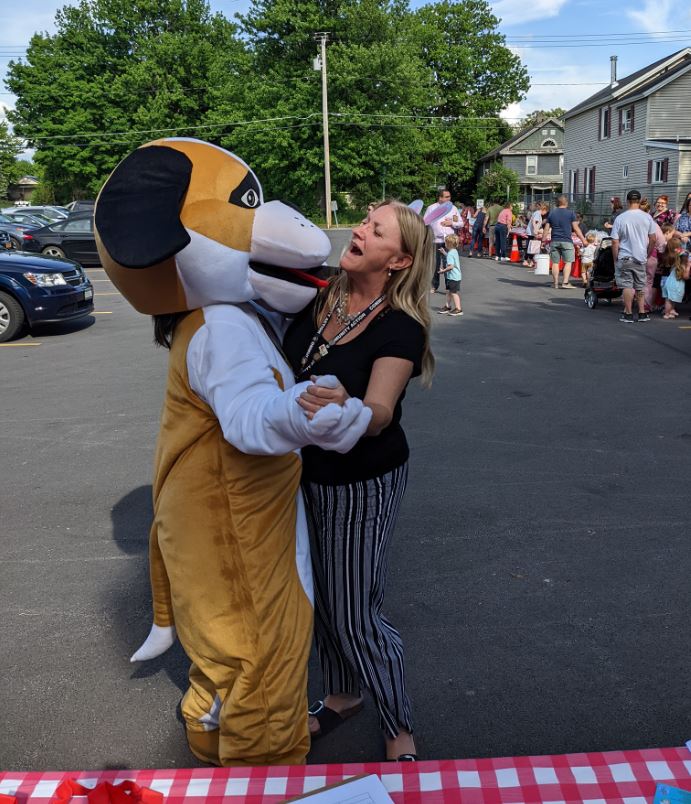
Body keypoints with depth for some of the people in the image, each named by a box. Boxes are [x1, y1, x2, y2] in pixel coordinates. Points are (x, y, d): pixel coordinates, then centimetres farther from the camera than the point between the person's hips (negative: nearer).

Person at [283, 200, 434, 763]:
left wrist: (347, 411, -54)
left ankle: (399, 728, 30)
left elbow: (380, 413, -33)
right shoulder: (317, 296, -5)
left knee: (355, 616, 3)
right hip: (304, 472, 6)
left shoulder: (401, 327, -20)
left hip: (362, 484, -6)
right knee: (319, 597, 20)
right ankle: (343, 695, 46)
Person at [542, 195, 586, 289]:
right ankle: (565, 282, -10)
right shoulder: (570, 213, 0)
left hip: (554, 241, 3)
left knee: (555, 263, 6)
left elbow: (546, 229, 9)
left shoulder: (551, 213, 9)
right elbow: (576, 228, -2)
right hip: (567, 241, -3)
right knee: (568, 262, 0)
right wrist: (583, 240, 3)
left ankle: (555, 283, 8)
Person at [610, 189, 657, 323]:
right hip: (641, 257, 3)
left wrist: (615, 259, 1)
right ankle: (642, 313, 17)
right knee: (640, 286, 13)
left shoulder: (620, 218, -8)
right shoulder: (647, 217, -1)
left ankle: (628, 314, 4)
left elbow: (615, 242, -8)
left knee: (627, 286, 2)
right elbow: (653, 239, 4)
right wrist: (648, 254, 18)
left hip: (624, 257, -3)